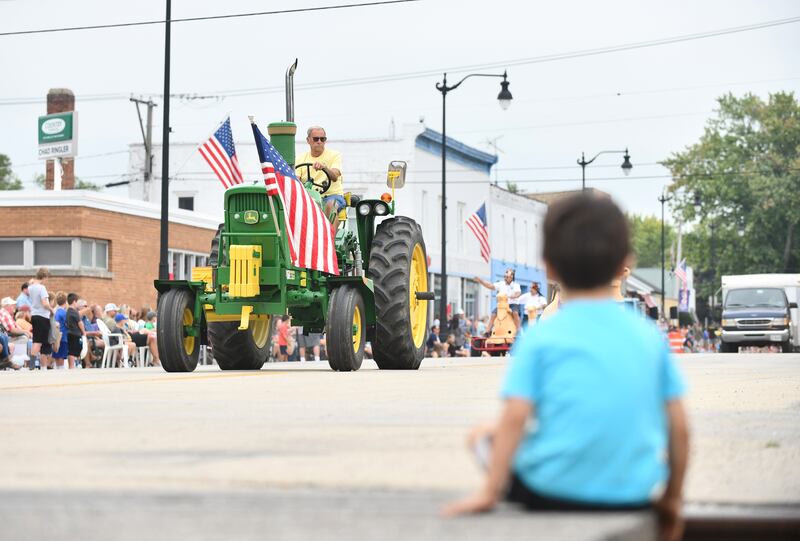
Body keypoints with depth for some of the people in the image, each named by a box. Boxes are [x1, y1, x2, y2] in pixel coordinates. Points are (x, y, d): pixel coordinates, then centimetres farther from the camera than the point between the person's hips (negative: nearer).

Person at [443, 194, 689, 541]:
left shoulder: (540, 339, -6)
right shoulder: (649, 335, 3)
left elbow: (515, 418, -14)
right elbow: (679, 428, 3)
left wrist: (489, 493, -10)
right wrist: (672, 499, 14)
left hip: (551, 494, -3)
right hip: (634, 495, 3)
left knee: (483, 434, 21)